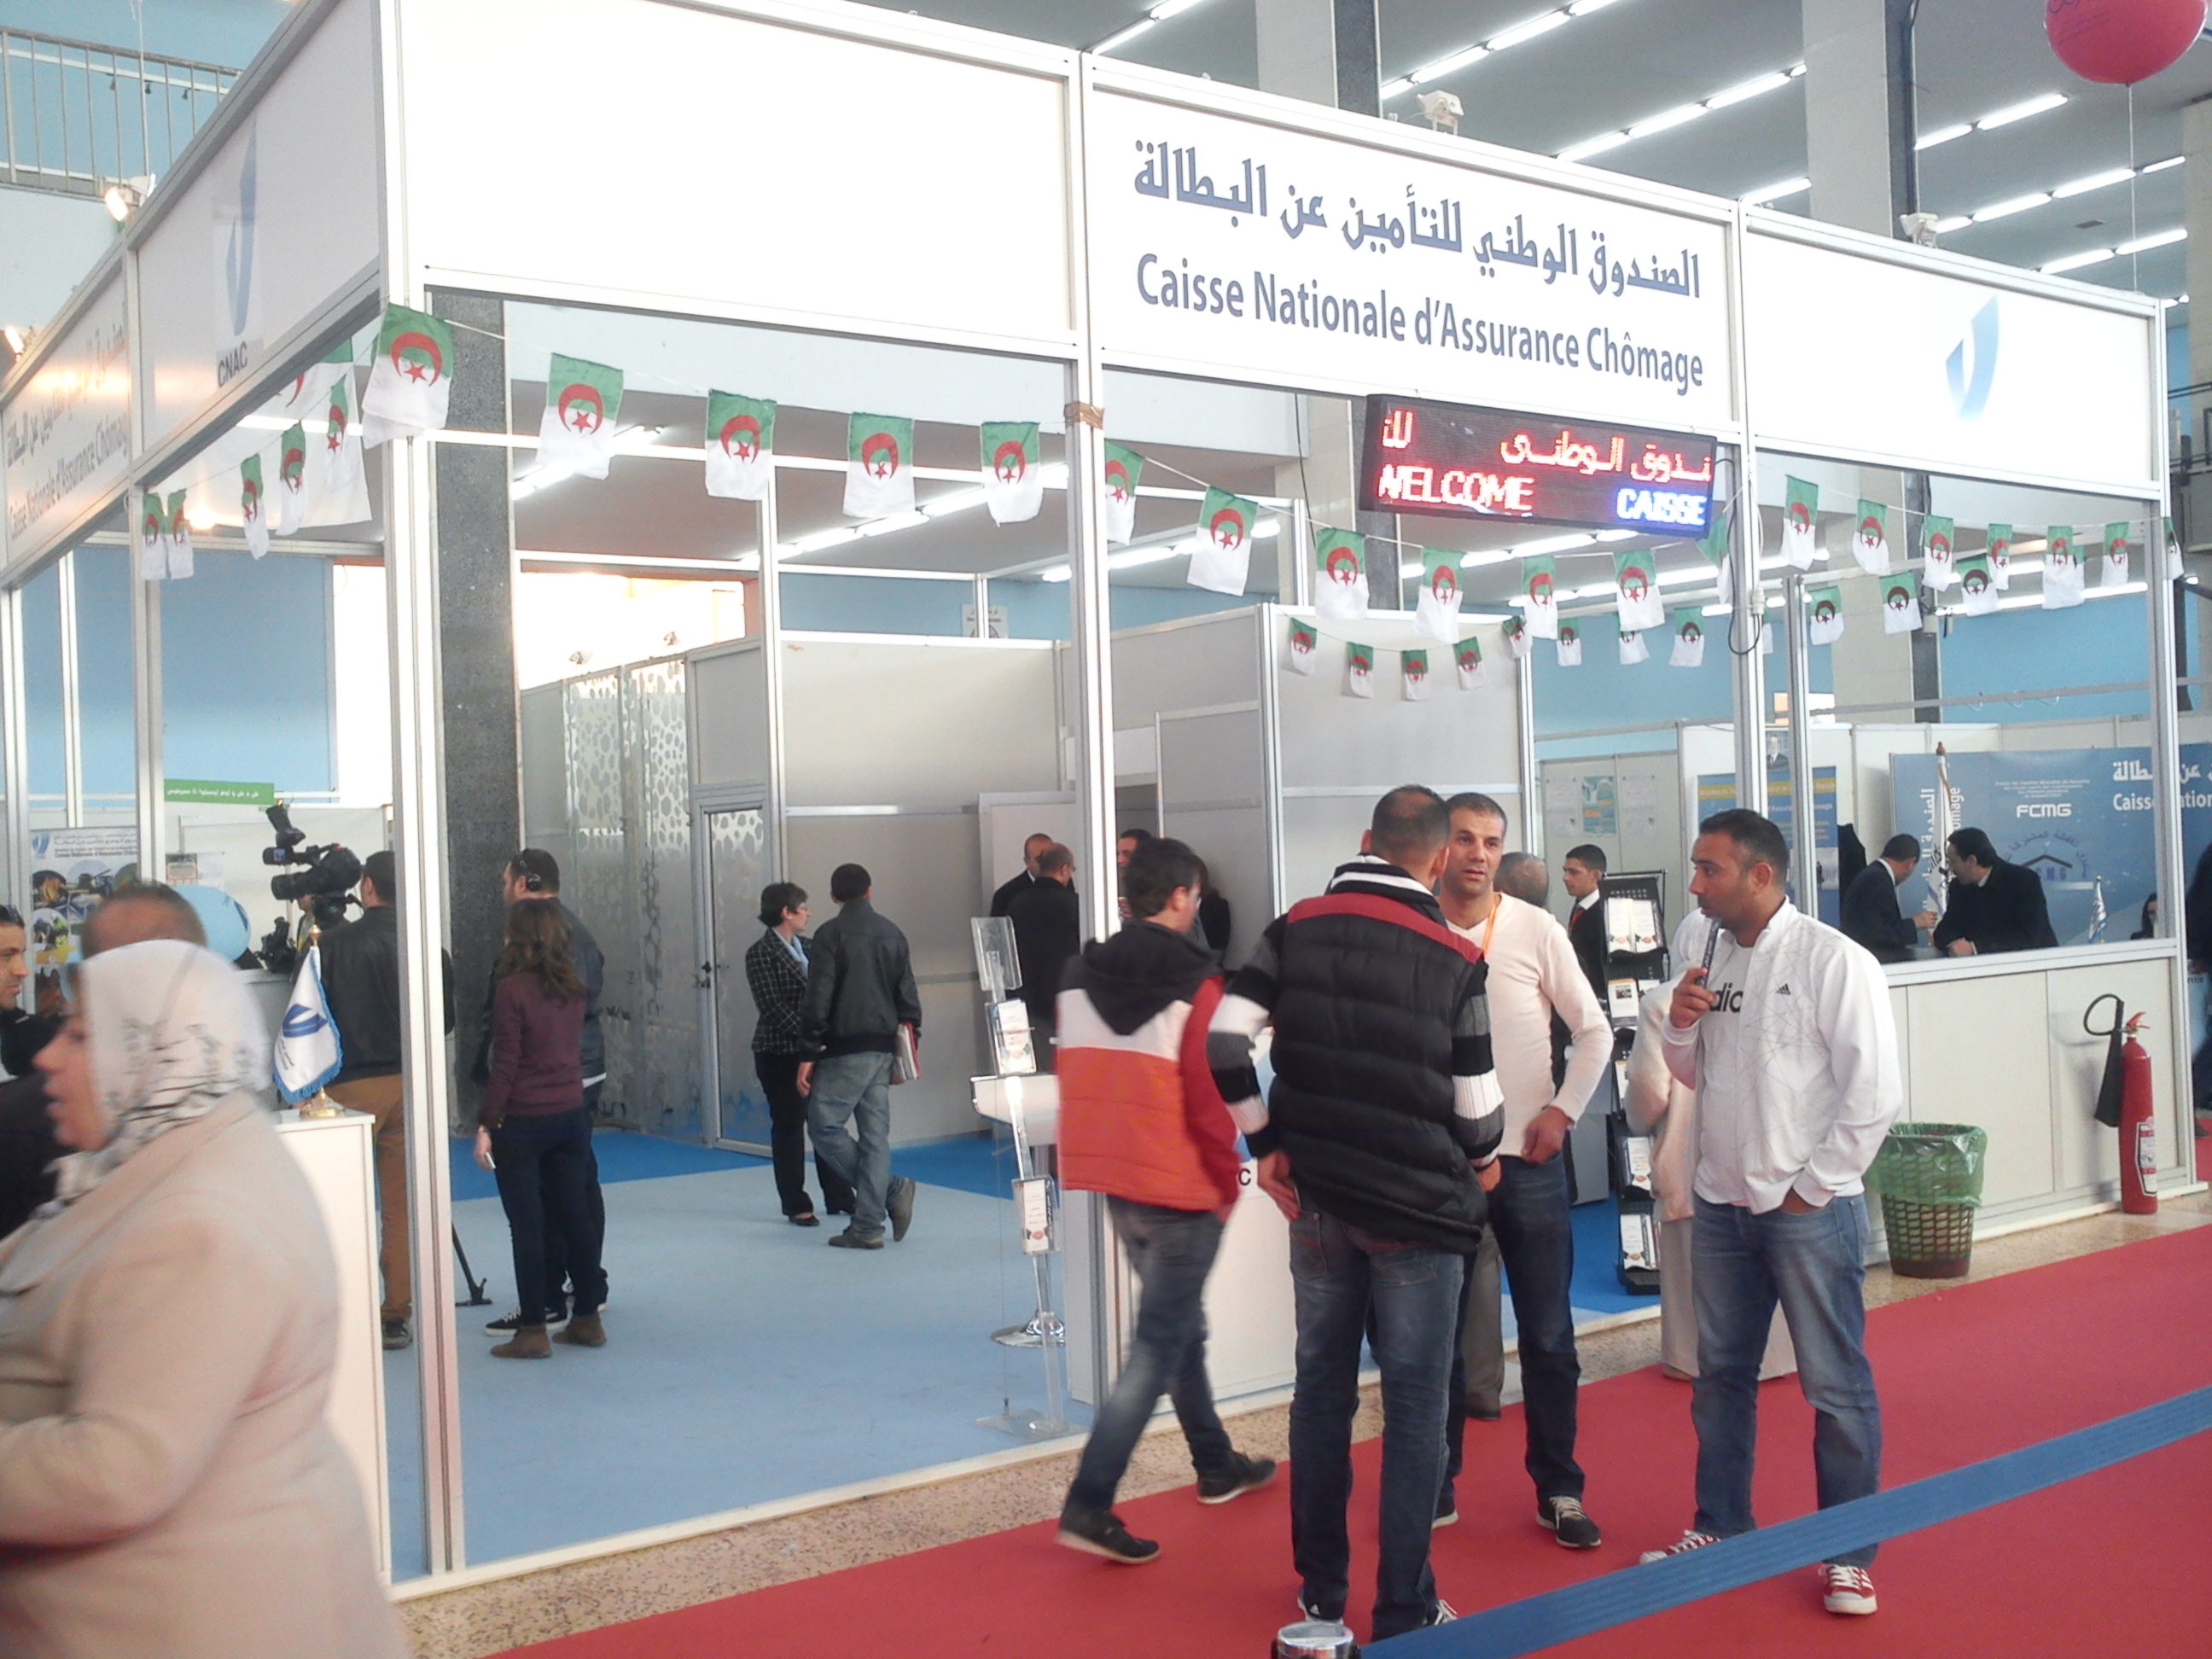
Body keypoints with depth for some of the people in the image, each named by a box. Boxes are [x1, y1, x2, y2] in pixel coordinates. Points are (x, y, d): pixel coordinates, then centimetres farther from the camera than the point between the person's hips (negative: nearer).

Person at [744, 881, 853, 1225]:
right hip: (780, 1054, -6)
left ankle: (839, 1198, 19)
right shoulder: (761, 953, -9)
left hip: (815, 1051, 6)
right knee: (788, 1126, 3)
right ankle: (796, 1205, 11)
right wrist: (807, 1036, -20)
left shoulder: (806, 948, 11)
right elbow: (771, 1007, -15)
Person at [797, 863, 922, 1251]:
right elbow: (908, 997, 14)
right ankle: (867, 1227, 5)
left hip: (846, 1049, -7)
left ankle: (891, 1190, -5)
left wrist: (809, 1054, -8)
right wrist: (912, 1044, 22)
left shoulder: (831, 934, -7)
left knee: (825, 1125, 1)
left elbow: (818, 999, -11)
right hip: (883, 1048, 7)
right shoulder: (893, 934, 12)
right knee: (875, 1134, 6)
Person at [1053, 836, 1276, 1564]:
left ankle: (1216, 1464, 37)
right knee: (1157, 1346, -1)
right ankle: (1089, 1504, -5)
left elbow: (1073, 1077, 10)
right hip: (1181, 1187, -7)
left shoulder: (1080, 976, 5)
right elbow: (1211, 1096, -15)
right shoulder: (1197, 984, -14)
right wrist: (1228, 1180, -3)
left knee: (1179, 1322, 22)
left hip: (1113, 1181, 7)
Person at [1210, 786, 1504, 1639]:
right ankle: (1404, 1609, 12)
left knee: (1321, 1386, 15)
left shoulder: (1296, 929, -2)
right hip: (1417, 1206, -3)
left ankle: (1320, 1588, 27)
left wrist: (1266, 1142, 2)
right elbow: (1475, 1106, -8)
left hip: (1317, 1198, 4)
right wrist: (1483, 1161, 14)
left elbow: (1223, 1040, -8)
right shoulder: (1455, 960, -9)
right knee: (1414, 1401, 7)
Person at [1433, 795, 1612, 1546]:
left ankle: (1559, 1490, 19)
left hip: (1528, 1157, 0)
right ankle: (1436, 1482, 23)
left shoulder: (1536, 929, -3)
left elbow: (1594, 1031, 5)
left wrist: (1562, 1110, -4)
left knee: (1548, 1334, 6)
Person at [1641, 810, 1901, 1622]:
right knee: (1721, 1374, 16)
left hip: (1808, 1210, -6)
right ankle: (1719, 1527, 31)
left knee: (1836, 1386, 4)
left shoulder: (1832, 960, -13)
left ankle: (1849, 1554, 18)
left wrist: (1810, 1188, -11)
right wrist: (1681, 1027, -5)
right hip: (1720, 1204, 7)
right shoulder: (1711, 957, 7)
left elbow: (1874, 1090, -14)